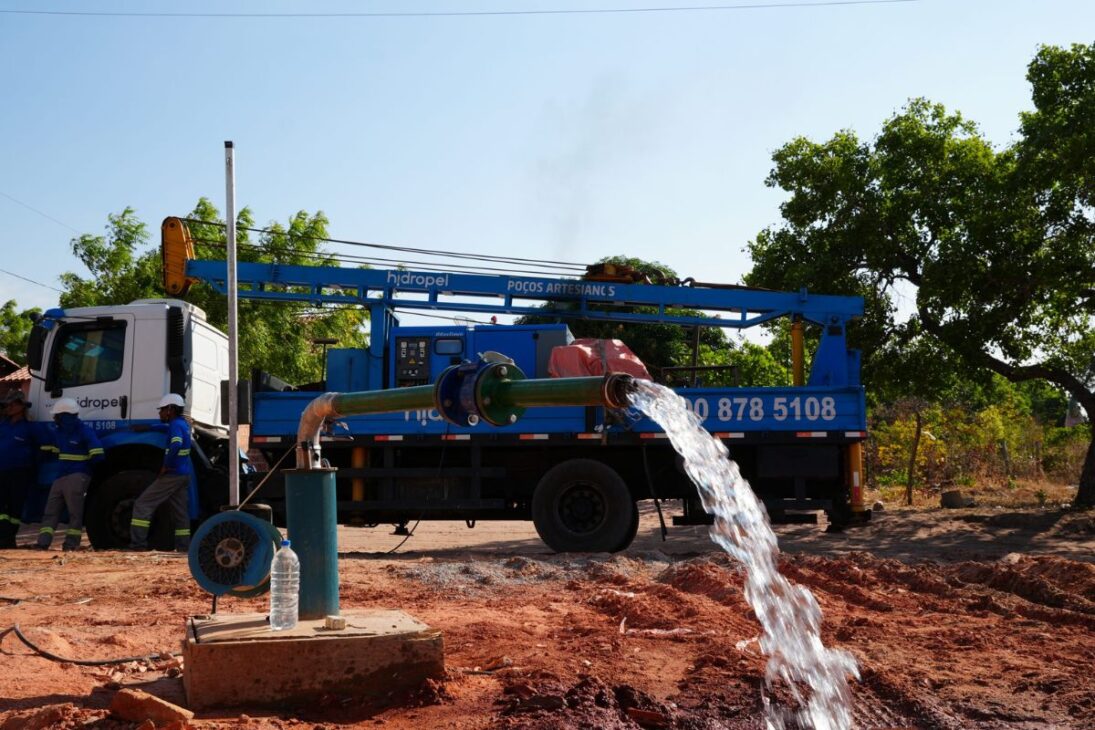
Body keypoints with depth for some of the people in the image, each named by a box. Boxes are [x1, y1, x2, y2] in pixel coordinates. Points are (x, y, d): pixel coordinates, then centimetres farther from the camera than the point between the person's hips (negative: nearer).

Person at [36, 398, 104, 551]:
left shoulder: (85, 431, -9)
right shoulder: (57, 432, 15)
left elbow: (97, 454, -14)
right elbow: (47, 449, 28)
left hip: (77, 477, -8)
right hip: (61, 476, 8)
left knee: (75, 511, -7)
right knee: (50, 510, 3)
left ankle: (71, 543, -5)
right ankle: (43, 543, 2)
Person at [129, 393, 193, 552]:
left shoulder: (176, 425, -14)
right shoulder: (182, 423, 14)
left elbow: (176, 445, -33)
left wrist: (166, 466, -23)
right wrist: (147, 428, 37)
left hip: (173, 474, -9)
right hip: (185, 474, 9)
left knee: (142, 504, -4)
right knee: (180, 511, 12)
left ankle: (138, 543, -8)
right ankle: (183, 545, 12)